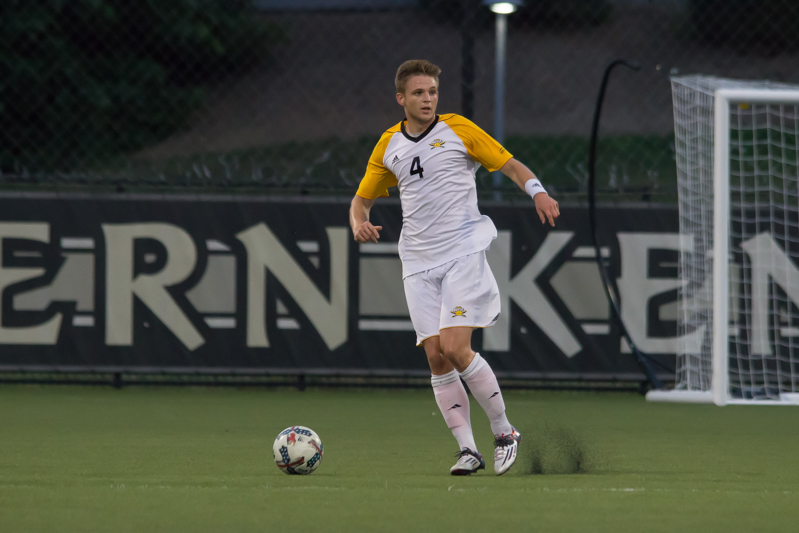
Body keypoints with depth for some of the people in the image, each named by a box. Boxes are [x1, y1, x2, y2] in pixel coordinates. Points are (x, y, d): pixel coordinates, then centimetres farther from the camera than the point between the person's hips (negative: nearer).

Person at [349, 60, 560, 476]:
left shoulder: (458, 130, 0)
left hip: (463, 256, -4)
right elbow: (362, 199, 21)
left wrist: (538, 192, -15)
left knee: (455, 349, -16)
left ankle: (504, 433, -1)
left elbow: (510, 165, 5)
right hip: (419, 265, 4)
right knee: (436, 358, -4)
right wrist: (359, 223, -2)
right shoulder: (389, 146, 11)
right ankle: (468, 450, 1)